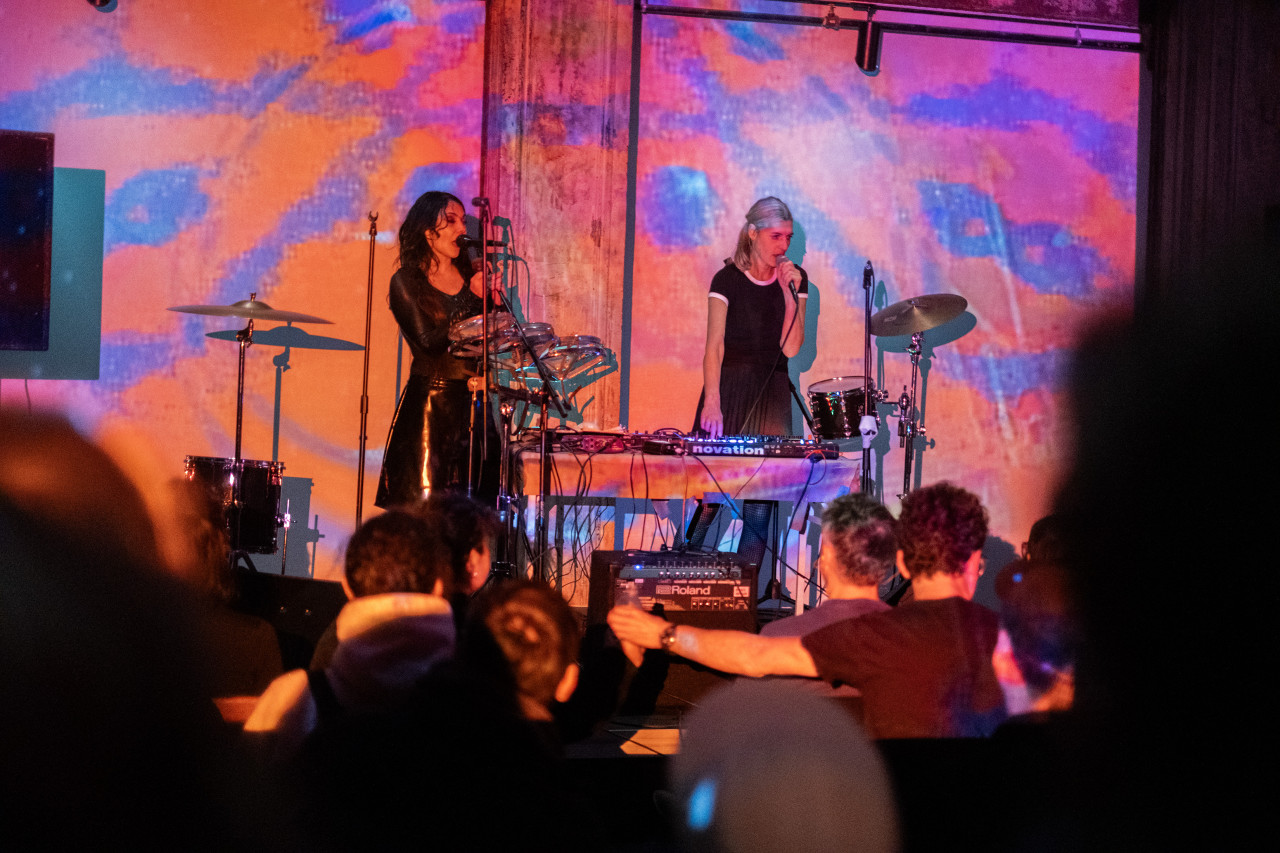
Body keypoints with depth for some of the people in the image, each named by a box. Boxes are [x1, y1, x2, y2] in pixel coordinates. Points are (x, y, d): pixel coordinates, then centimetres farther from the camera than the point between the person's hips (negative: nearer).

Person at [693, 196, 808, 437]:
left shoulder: (796, 278, 0)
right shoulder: (727, 279, -9)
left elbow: (791, 349, -8)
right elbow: (714, 346, -21)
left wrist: (790, 295, -19)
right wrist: (711, 402, -36)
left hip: (773, 392, 2)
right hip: (729, 387, -2)